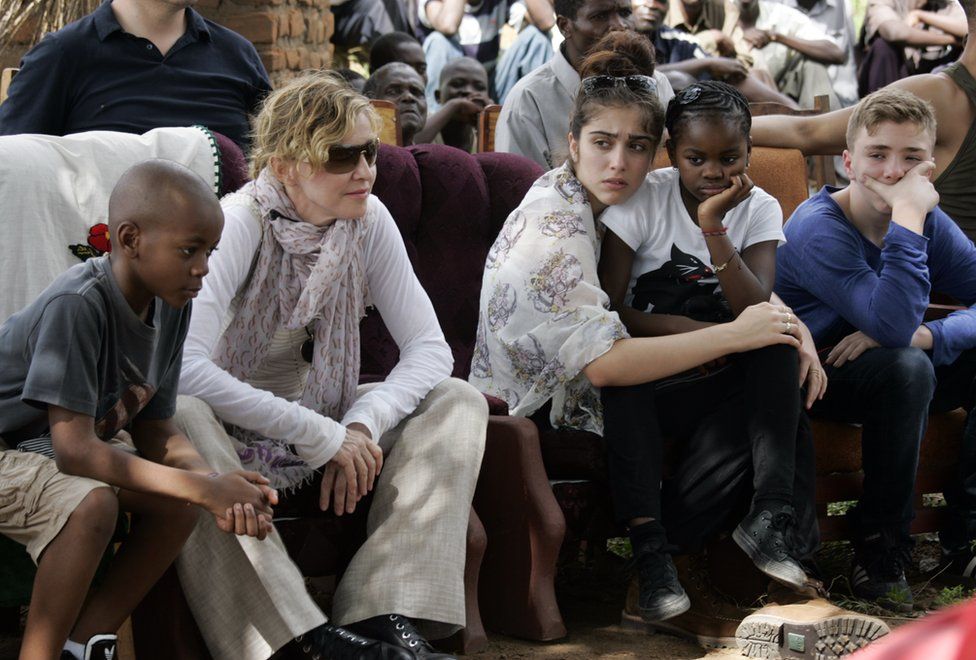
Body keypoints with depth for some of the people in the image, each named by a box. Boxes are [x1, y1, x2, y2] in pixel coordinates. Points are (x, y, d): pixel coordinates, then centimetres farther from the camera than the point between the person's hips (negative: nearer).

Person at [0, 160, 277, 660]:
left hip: (68, 446, 8)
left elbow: (156, 433, -3)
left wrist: (216, 484, -24)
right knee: (92, 502, -34)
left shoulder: (171, 306, -6)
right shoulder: (77, 305, -32)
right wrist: (202, 488, -35)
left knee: (181, 500, -12)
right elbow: (75, 449, -34)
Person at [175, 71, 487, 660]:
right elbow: (183, 365, -35)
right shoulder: (240, 225, -21)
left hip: (325, 422, 6)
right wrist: (321, 435, -32)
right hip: (234, 435, -6)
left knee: (459, 402, -12)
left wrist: (362, 424, -25)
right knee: (177, 415, -39)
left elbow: (429, 347, -6)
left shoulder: (368, 220, -4)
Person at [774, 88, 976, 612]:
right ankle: (881, 548, -21)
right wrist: (907, 218, -37)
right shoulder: (818, 227, -23)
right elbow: (893, 325, -37)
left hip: (885, 379, 7)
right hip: (808, 383, -7)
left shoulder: (930, 222, -2)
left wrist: (924, 336, -30)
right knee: (906, 367, -33)